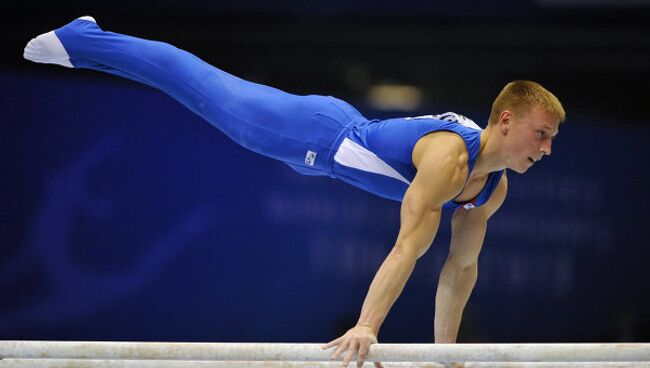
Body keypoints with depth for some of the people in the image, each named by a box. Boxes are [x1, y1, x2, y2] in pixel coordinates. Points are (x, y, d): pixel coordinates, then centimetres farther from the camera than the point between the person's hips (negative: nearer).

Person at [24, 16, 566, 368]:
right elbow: (408, 248, -46)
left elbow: (462, 266, 3)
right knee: (208, 91, 6)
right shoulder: (449, 156, -37)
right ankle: (80, 40, 21)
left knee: (223, 93, 21)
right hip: (313, 133, -7)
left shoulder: (495, 187, -9)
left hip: (334, 149, 7)